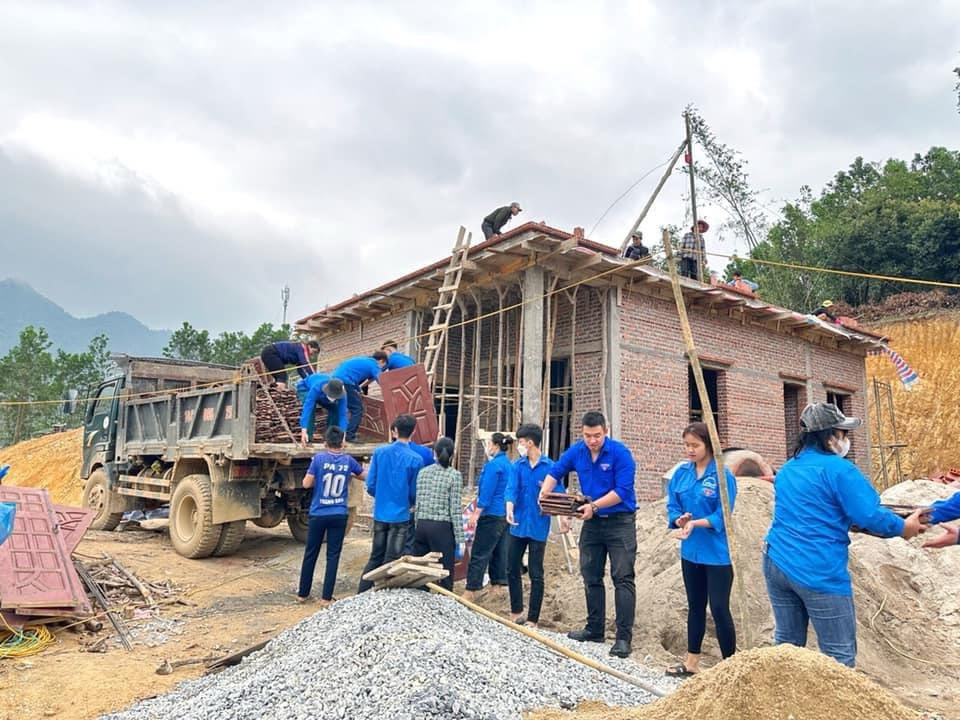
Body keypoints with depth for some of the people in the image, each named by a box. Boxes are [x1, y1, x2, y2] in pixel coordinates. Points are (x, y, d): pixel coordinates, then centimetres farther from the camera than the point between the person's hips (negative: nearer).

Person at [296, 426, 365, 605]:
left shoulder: (319, 458, -8)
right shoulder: (348, 461, 0)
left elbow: (306, 484, -7)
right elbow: (365, 476, 16)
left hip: (318, 514, -1)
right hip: (339, 515, 1)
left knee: (310, 554, 12)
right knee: (333, 556, 6)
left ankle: (303, 593, 23)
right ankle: (326, 597, 7)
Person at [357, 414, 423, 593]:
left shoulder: (380, 452, -4)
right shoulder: (415, 460, -12)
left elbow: (370, 485, -1)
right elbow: (414, 492, -5)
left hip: (380, 514, 4)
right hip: (400, 516, -4)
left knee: (375, 558, 17)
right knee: (391, 562, 6)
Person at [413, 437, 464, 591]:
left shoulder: (422, 472, 6)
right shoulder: (454, 475, -7)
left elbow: (416, 502, 8)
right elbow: (455, 509, -9)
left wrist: (417, 525, 16)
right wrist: (459, 536, -4)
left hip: (421, 525, 5)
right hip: (442, 528, -5)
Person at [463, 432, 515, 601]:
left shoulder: (493, 465, -14)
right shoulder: (509, 465, 12)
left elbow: (486, 492, -18)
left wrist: (475, 515, -15)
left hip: (491, 515, -9)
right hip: (505, 515, 9)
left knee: (479, 554, -5)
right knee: (499, 551, 13)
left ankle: (470, 591, -3)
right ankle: (498, 585, 19)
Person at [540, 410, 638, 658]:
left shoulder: (620, 453, -17)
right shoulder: (577, 451, -1)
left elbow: (622, 491, -21)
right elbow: (555, 472, 10)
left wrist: (594, 506, -28)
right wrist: (544, 493, -8)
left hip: (620, 522, -6)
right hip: (592, 523, 6)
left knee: (623, 578, -6)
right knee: (591, 578, 12)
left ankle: (624, 637, -2)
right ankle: (595, 629, 25)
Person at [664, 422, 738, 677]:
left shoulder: (723, 475, -14)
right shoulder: (681, 473, 2)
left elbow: (722, 515, -17)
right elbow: (673, 507, 3)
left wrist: (695, 523, -29)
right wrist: (680, 520, -18)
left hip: (717, 553, -6)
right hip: (690, 551, 6)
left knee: (719, 609, 1)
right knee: (695, 606, 17)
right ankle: (692, 662, 30)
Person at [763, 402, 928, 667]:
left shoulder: (787, 469, 16)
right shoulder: (838, 469, -9)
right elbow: (870, 515, -12)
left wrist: (850, 522, 31)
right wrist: (903, 527, 6)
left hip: (776, 564, 7)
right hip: (818, 572, -7)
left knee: (787, 643, 14)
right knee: (840, 655, 3)